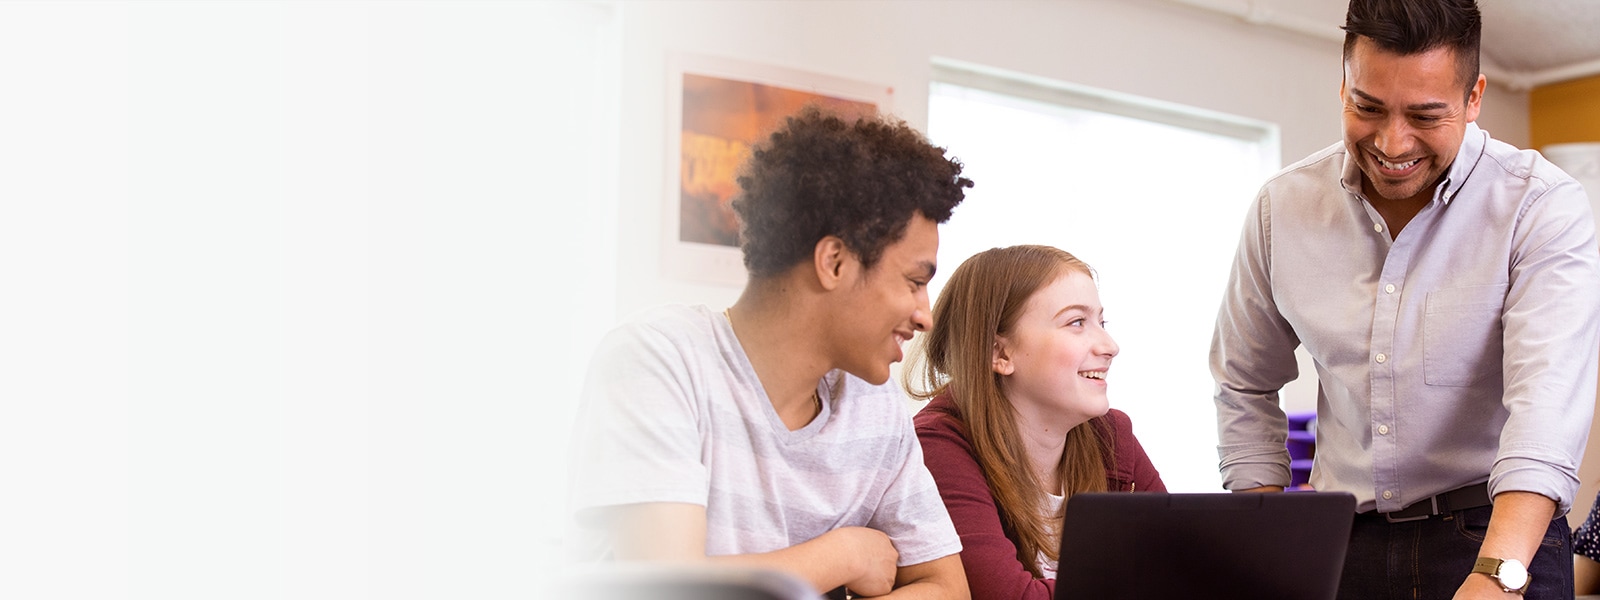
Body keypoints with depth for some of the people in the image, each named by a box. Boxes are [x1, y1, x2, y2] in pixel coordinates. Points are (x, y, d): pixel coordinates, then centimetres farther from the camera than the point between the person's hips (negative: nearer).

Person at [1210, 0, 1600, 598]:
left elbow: (1547, 398, -24)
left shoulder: (1546, 207, -11)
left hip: (1505, 540, -3)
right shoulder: (1283, 206, -1)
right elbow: (1245, 390, 10)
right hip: (1341, 542, 3)